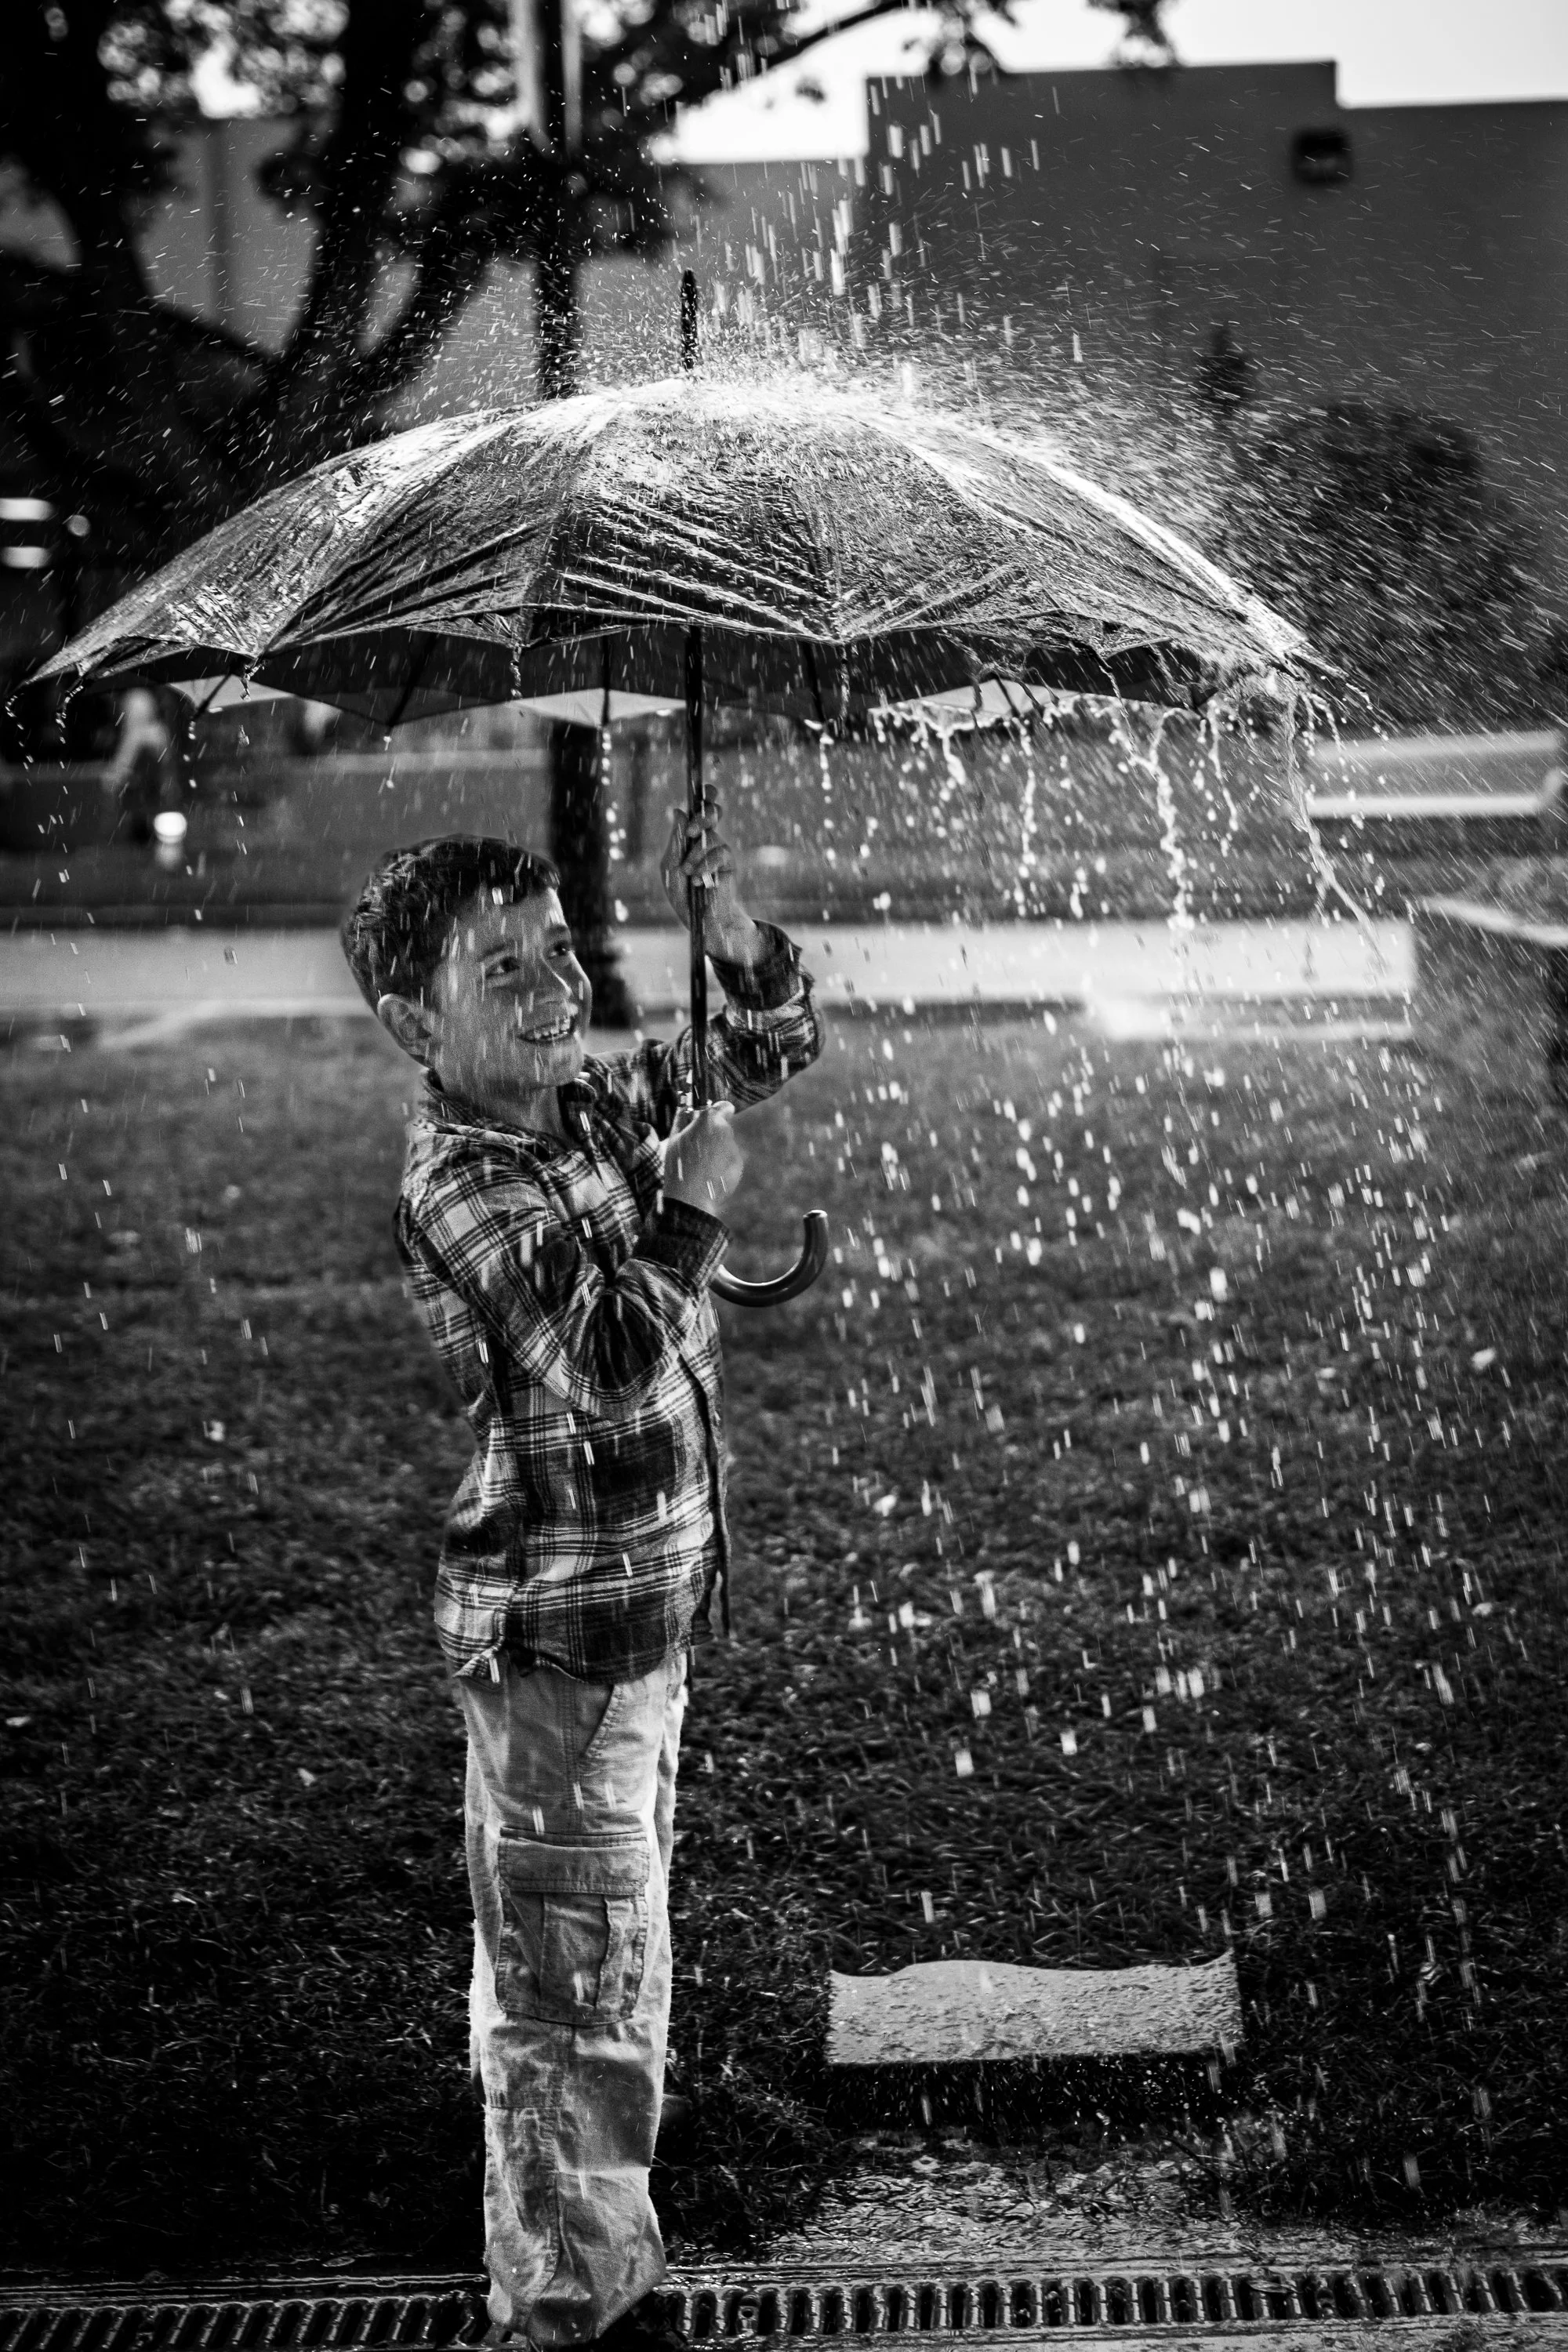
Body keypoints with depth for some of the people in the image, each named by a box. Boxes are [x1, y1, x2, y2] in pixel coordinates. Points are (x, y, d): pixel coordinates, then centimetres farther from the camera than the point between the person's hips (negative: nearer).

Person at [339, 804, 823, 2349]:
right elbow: (611, 1362, -31)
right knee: (579, 1991, 1)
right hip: (559, 1639, -9)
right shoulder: (461, 1181, -20)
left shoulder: (598, 1107, 4)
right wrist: (695, 1199, -20)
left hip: (643, 1617, 9)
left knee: (570, 1977, 21)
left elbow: (776, 1046, 16)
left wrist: (727, 928, -2)